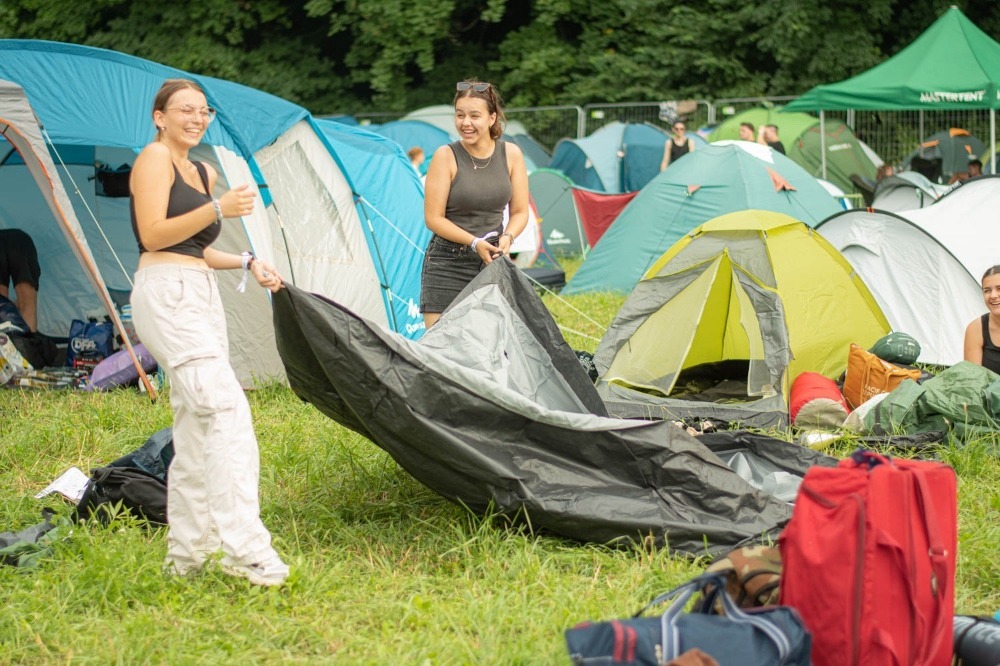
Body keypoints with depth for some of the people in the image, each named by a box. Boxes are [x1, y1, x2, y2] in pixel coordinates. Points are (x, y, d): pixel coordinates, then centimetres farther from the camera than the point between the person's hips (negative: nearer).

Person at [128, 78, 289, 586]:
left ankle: (186, 553, 15)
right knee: (226, 408, -21)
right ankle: (244, 548, -27)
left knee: (196, 425, 9)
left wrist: (246, 264, 12)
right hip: (166, 294, -10)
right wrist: (217, 209, -21)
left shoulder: (203, 172, 21)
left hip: (200, 296, 10)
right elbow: (153, 235, -15)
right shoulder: (154, 158, -5)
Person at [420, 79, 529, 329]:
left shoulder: (511, 154, 2)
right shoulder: (446, 156, -7)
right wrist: (474, 243, -18)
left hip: (493, 262, 3)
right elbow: (433, 218, -8)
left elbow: (520, 212, 8)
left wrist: (507, 237, -13)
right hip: (447, 264, -3)